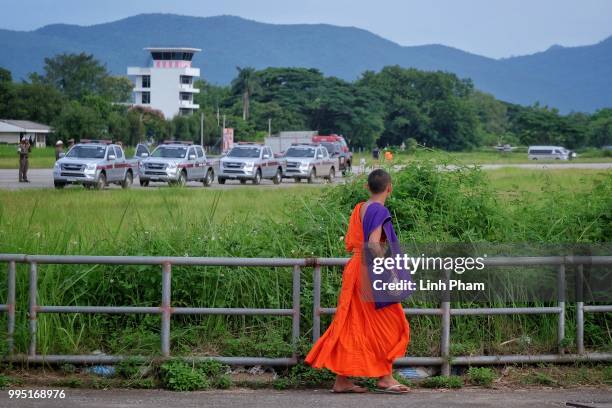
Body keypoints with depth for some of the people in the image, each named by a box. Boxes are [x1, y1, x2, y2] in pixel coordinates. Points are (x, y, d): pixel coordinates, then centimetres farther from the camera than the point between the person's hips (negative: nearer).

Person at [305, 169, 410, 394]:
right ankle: (384, 378, 6)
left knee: (350, 325, 8)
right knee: (387, 324, 3)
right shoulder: (380, 211, -13)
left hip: (355, 270, 8)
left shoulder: (359, 209, 10)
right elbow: (373, 244, -23)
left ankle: (342, 380, 10)